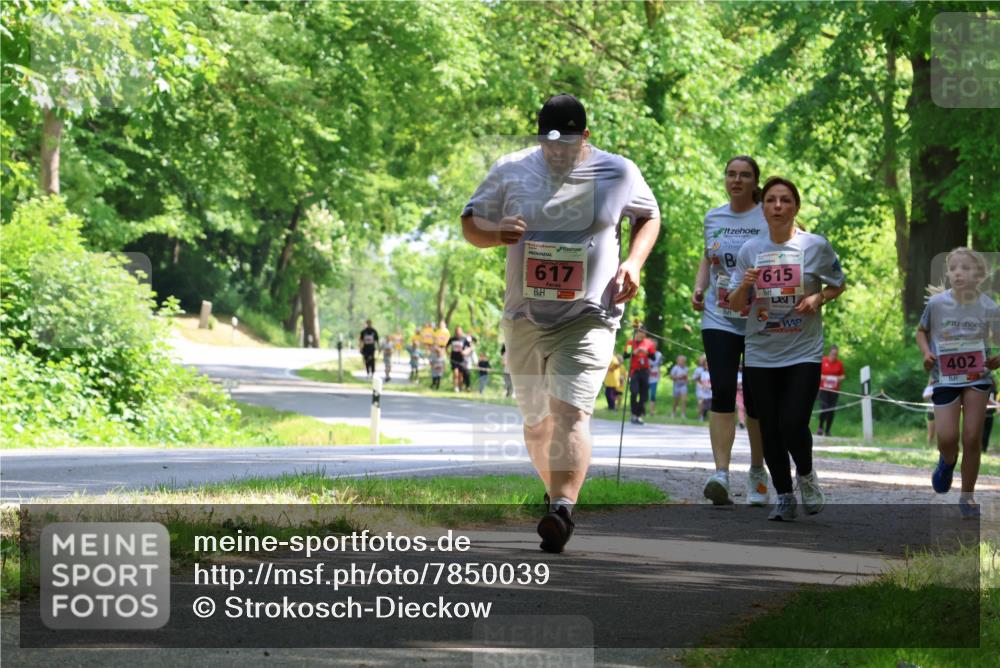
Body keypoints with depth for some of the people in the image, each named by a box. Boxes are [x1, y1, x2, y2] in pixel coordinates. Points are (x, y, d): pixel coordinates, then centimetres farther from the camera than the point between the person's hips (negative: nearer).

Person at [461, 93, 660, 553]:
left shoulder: (618, 173, 0)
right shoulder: (511, 171, 1)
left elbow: (649, 217, 17)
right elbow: (470, 224, 9)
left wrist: (633, 262, -2)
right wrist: (496, 234, -15)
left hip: (589, 318, -3)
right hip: (524, 319, 3)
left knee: (569, 411, -21)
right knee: (537, 422, 12)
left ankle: (561, 510, -31)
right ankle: (559, 496, 34)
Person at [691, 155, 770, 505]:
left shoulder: (769, 219, -2)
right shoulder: (713, 218, 10)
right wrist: (698, 288, 4)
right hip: (719, 319, 2)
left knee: (755, 399, 4)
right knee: (722, 393, -13)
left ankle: (757, 472, 23)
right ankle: (721, 474, -19)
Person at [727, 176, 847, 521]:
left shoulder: (816, 246, -2)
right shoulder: (750, 250, 3)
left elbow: (838, 284, 12)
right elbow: (735, 305, 7)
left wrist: (818, 299, -9)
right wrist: (744, 287, -15)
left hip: (804, 353, -3)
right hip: (761, 355, 3)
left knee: (793, 424, -15)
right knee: (770, 430, 4)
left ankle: (806, 475, 16)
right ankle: (784, 497, 19)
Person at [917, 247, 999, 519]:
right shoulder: (936, 303, -9)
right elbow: (921, 331, 9)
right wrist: (926, 353, -9)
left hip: (977, 376, 0)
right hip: (945, 376, 0)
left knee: (973, 438, -1)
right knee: (946, 438, -8)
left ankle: (967, 496, 15)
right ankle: (947, 462, 31)